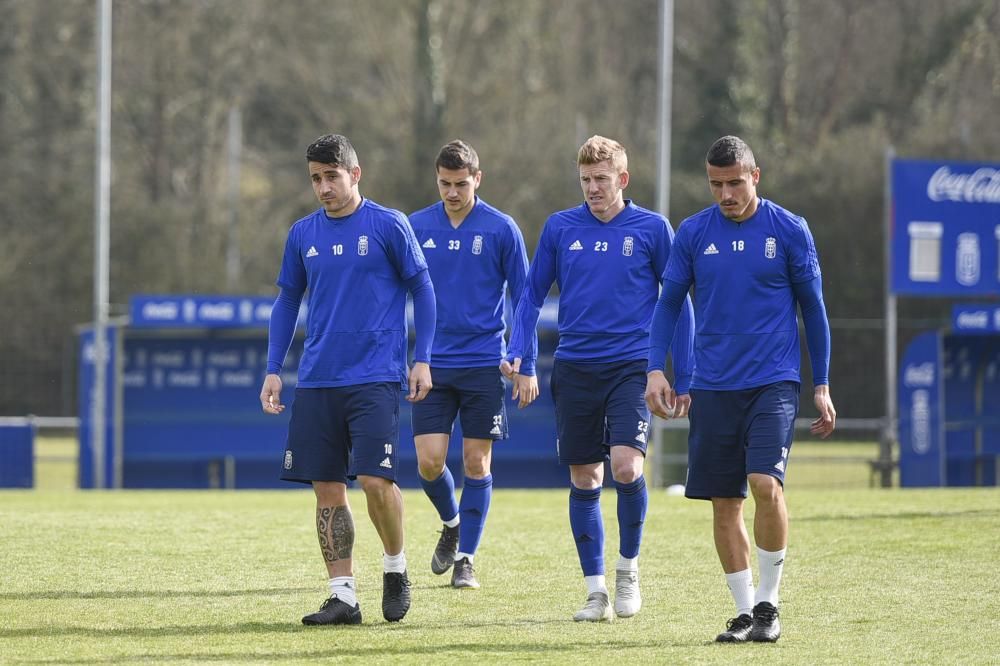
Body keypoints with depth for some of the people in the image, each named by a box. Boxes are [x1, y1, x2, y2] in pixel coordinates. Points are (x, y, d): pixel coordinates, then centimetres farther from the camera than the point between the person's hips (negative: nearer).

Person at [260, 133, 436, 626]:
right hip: (317, 381, 4)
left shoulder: (388, 226, -2)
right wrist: (273, 371, 11)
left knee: (375, 479, -15)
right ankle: (343, 596, 7)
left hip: (374, 378, -4)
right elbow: (286, 303, 17)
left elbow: (421, 290, 3)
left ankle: (395, 565, 11)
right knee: (327, 487, 2)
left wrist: (421, 359, -3)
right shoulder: (303, 234, 10)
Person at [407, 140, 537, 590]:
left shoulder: (501, 229, -3)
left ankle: (465, 559, 10)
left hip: (484, 366, -2)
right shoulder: (416, 227, 3)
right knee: (429, 462, -5)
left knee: (476, 464, 0)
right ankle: (452, 524, 24)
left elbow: (523, 298, 1)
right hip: (432, 364, 2)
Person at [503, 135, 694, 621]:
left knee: (626, 466, -19)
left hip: (630, 367, -3)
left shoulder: (651, 229, 0)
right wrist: (518, 356, -1)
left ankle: (628, 568, 4)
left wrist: (683, 377, 3)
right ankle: (596, 590, 13)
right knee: (583, 480, 4)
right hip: (574, 369, 3)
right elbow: (533, 294, 12)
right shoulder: (560, 227, 6)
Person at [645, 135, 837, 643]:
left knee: (765, 484, -19)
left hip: (773, 382, -3)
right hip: (713, 387, 3)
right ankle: (745, 611, 13)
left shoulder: (789, 230, -1)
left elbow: (813, 308, 5)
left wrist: (822, 386, 4)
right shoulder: (692, 233, 5)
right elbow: (669, 303, 12)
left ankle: (768, 602, -3)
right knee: (724, 502, 3)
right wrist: (655, 369, 0)